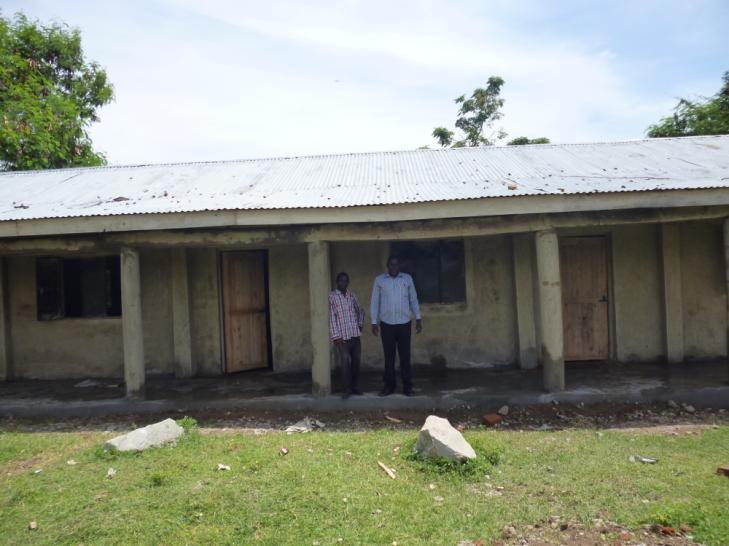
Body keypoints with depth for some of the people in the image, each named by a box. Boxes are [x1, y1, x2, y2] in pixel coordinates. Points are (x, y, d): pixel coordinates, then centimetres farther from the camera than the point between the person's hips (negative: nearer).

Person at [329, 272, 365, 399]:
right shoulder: (332, 296, -7)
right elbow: (331, 316, -10)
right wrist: (335, 336, -14)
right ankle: (347, 389, 7)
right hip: (342, 336, -5)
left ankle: (354, 386, 20)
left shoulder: (352, 295, 9)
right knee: (346, 363, -4)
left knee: (356, 362, 8)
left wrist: (360, 324, 8)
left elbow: (361, 310, 22)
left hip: (355, 334, 5)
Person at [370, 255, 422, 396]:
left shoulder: (407, 278, 4)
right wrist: (374, 322, 0)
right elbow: (375, 302, 3)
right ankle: (389, 385, 16)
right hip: (386, 324, 0)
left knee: (405, 355, 3)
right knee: (389, 356, 6)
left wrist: (418, 318, 3)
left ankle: (407, 386, 12)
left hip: (404, 323, 0)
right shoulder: (379, 280, 1)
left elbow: (413, 299, 8)